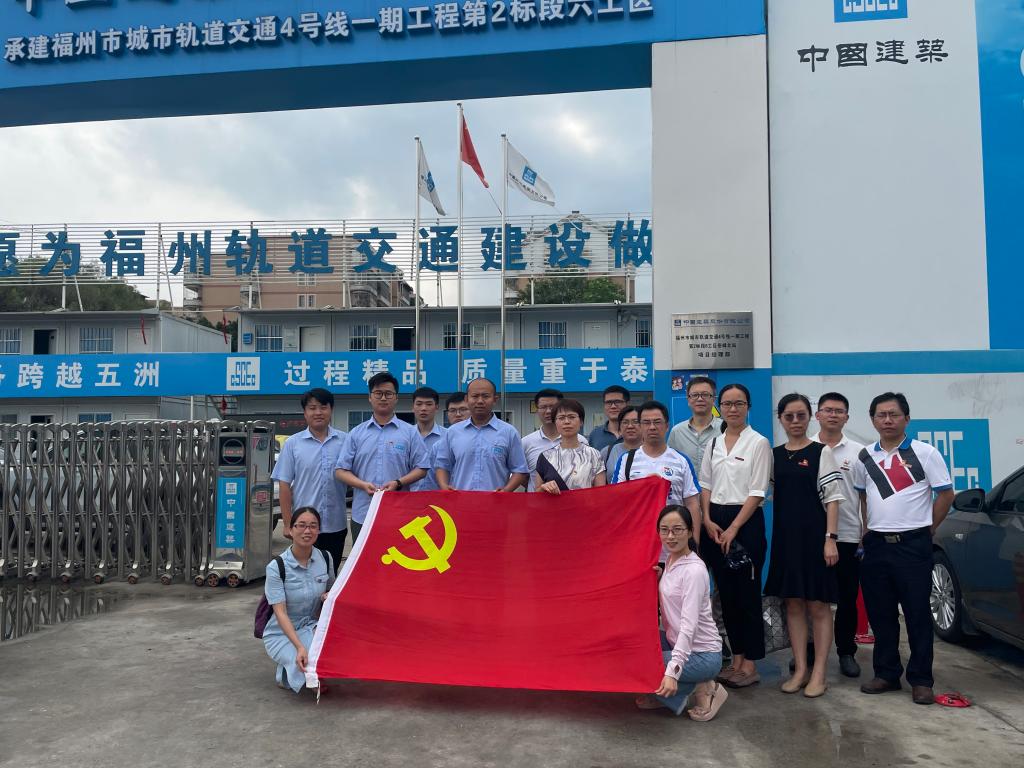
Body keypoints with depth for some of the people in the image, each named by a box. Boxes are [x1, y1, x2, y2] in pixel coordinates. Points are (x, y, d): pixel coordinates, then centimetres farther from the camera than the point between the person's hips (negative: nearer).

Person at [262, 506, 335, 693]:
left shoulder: (325, 558, -4)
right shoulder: (276, 567, -16)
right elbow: (280, 612, -21)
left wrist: (329, 596, -12)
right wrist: (300, 647, -33)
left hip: (312, 627, 4)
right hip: (281, 633, -3)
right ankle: (285, 673, 5)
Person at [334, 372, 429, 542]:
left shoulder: (410, 432, 6)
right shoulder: (356, 434, 11)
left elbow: (421, 468, 4)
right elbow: (341, 470, 7)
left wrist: (398, 483, -13)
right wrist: (363, 485, -10)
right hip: (363, 514, 2)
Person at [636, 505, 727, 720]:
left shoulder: (694, 570, -21)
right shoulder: (670, 561, 5)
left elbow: (689, 625, -28)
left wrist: (672, 672, -36)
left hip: (702, 654, -8)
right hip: (676, 644, 8)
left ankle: (701, 688, -4)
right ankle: (662, 694, 8)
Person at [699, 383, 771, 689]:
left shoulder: (758, 443, -5)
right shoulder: (714, 443, 11)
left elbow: (757, 492, -10)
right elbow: (705, 484, 11)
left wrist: (733, 528, -14)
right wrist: (708, 520, -2)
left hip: (746, 521, -5)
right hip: (714, 522, 5)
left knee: (747, 594, 0)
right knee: (726, 593, 10)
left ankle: (750, 665, 10)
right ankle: (736, 659, 21)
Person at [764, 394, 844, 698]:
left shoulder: (821, 452, -2)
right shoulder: (774, 455, 9)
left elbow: (832, 498, -6)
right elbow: (772, 495, 11)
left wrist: (830, 538, -13)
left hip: (814, 535, -4)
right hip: (785, 536, 4)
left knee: (818, 605, 2)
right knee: (793, 604, 8)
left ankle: (819, 673, 10)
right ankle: (800, 669, 17)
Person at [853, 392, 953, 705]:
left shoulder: (925, 453, -4)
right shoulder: (865, 457, 8)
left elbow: (945, 494, -1)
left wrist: (926, 529, 0)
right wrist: (868, 531, 9)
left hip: (913, 545, -4)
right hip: (876, 546, 4)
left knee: (918, 615, 1)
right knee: (880, 615, 9)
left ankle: (921, 680, 11)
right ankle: (886, 673, 21)